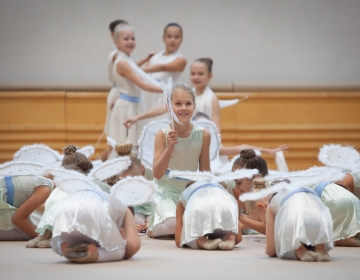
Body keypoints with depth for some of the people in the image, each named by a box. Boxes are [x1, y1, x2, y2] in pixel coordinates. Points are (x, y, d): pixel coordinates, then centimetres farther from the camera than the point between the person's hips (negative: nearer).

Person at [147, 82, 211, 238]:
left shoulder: (203, 135, -5)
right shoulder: (162, 135, -12)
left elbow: (205, 171, 5)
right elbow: (157, 174, -16)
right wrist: (170, 147, -27)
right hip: (166, 193, -3)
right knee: (174, 223, -31)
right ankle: (152, 226, 6)